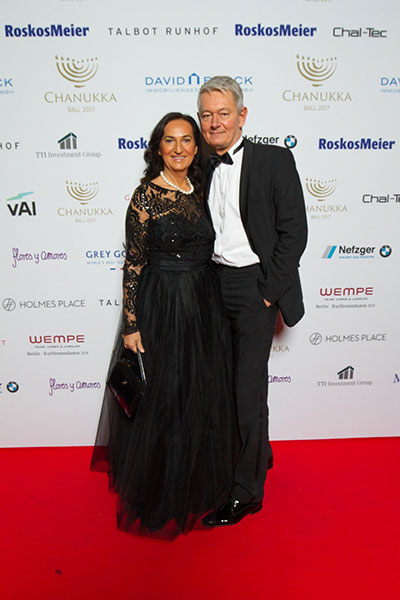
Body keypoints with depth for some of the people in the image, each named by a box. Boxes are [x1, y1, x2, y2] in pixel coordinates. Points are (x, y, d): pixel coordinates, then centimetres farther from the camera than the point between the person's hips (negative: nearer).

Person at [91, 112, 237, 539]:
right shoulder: (146, 196, -9)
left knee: (205, 396, 15)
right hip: (161, 307, -6)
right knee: (162, 399, 5)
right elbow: (133, 265, -10)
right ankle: (159, 497, 27)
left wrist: (214, 305, 13)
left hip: (205, 304, 6)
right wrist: (131, 325, -13)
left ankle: (198, 484, 38)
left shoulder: (200, 191, 9)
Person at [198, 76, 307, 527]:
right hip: (215, 283, 6)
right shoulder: (202, 169, 10)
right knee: (228, 383, 13)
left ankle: (246, 491, 13)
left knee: (249, 385, -3)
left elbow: (294, 231, -9)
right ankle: (259, 453, 37)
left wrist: (268, 291, -12)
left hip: (255, 285, -5)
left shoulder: (275, 160, -5)